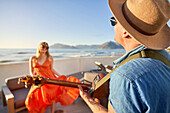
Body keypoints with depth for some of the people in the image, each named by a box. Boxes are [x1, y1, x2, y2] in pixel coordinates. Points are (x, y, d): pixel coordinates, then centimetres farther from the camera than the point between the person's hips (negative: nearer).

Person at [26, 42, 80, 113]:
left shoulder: (50, 58, 2)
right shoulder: (33, 58, 5)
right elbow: (31, 72, 8)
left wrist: (59, 75, 7)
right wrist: (33, 76, -13)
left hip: (49, 78, -1)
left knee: (52, 94, -18)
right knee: (33, 97, -10)